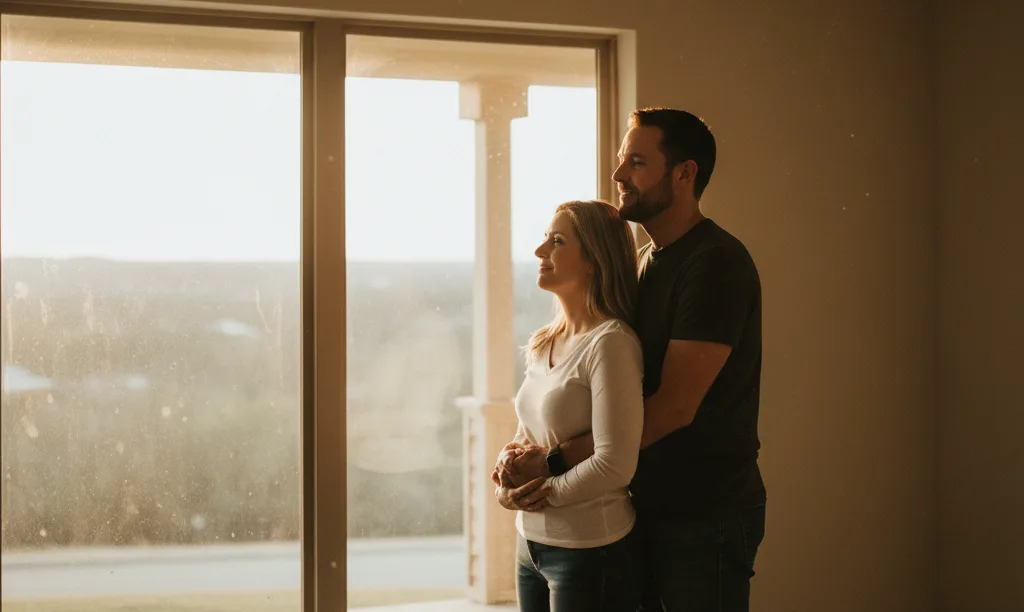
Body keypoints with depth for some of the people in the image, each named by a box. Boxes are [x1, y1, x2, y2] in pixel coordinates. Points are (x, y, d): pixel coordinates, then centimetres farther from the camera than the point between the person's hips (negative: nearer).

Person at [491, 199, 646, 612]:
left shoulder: (610, 343, -17)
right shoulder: (543, 345, 9)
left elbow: (615, 465, -22)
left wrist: (542, 493, -11)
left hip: (591, 551, -8)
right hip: (531, 542, 8)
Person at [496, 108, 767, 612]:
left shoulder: (717, 263, -17)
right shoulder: (644, 261, 12)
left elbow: (674, 406, -22)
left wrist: (555, 458, -21)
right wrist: (530, 454, -2)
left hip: (706, 517, -8)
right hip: (647, 508, 8)